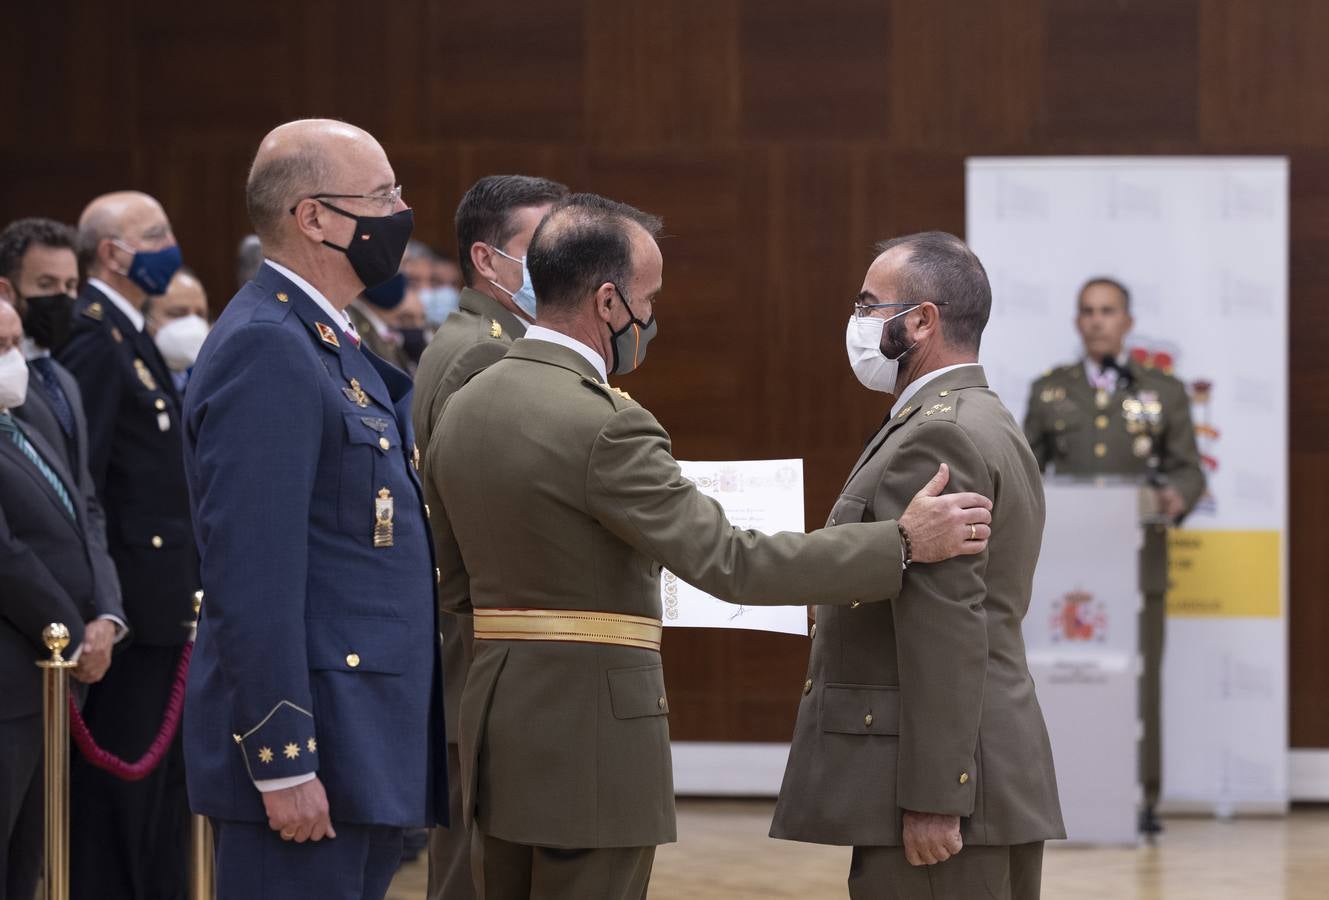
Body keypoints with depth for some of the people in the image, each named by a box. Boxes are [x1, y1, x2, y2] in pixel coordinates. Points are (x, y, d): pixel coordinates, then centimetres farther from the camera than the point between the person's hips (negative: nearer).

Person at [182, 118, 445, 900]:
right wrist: (284, 763, -22)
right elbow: (254, 577, -20)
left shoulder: (334, 346, 17)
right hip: (309, 754, -10)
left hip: (366, 748, 10)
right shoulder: (264, 350, -15)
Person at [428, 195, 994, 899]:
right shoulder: (604, 425, -19)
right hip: (591, 729, -8)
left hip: (497, 719, 8)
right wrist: (903, 543, -18)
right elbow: (730, 563, -22)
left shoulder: (461, 412, 8)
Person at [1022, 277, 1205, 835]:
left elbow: (1189, 469, 7)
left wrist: (1178, 497, -14)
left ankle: (1142, 799, 1)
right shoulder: (1049, 391, 13)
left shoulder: (1164, 393, 10)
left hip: (1137, 559, -1)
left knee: (1139, 680, -3)